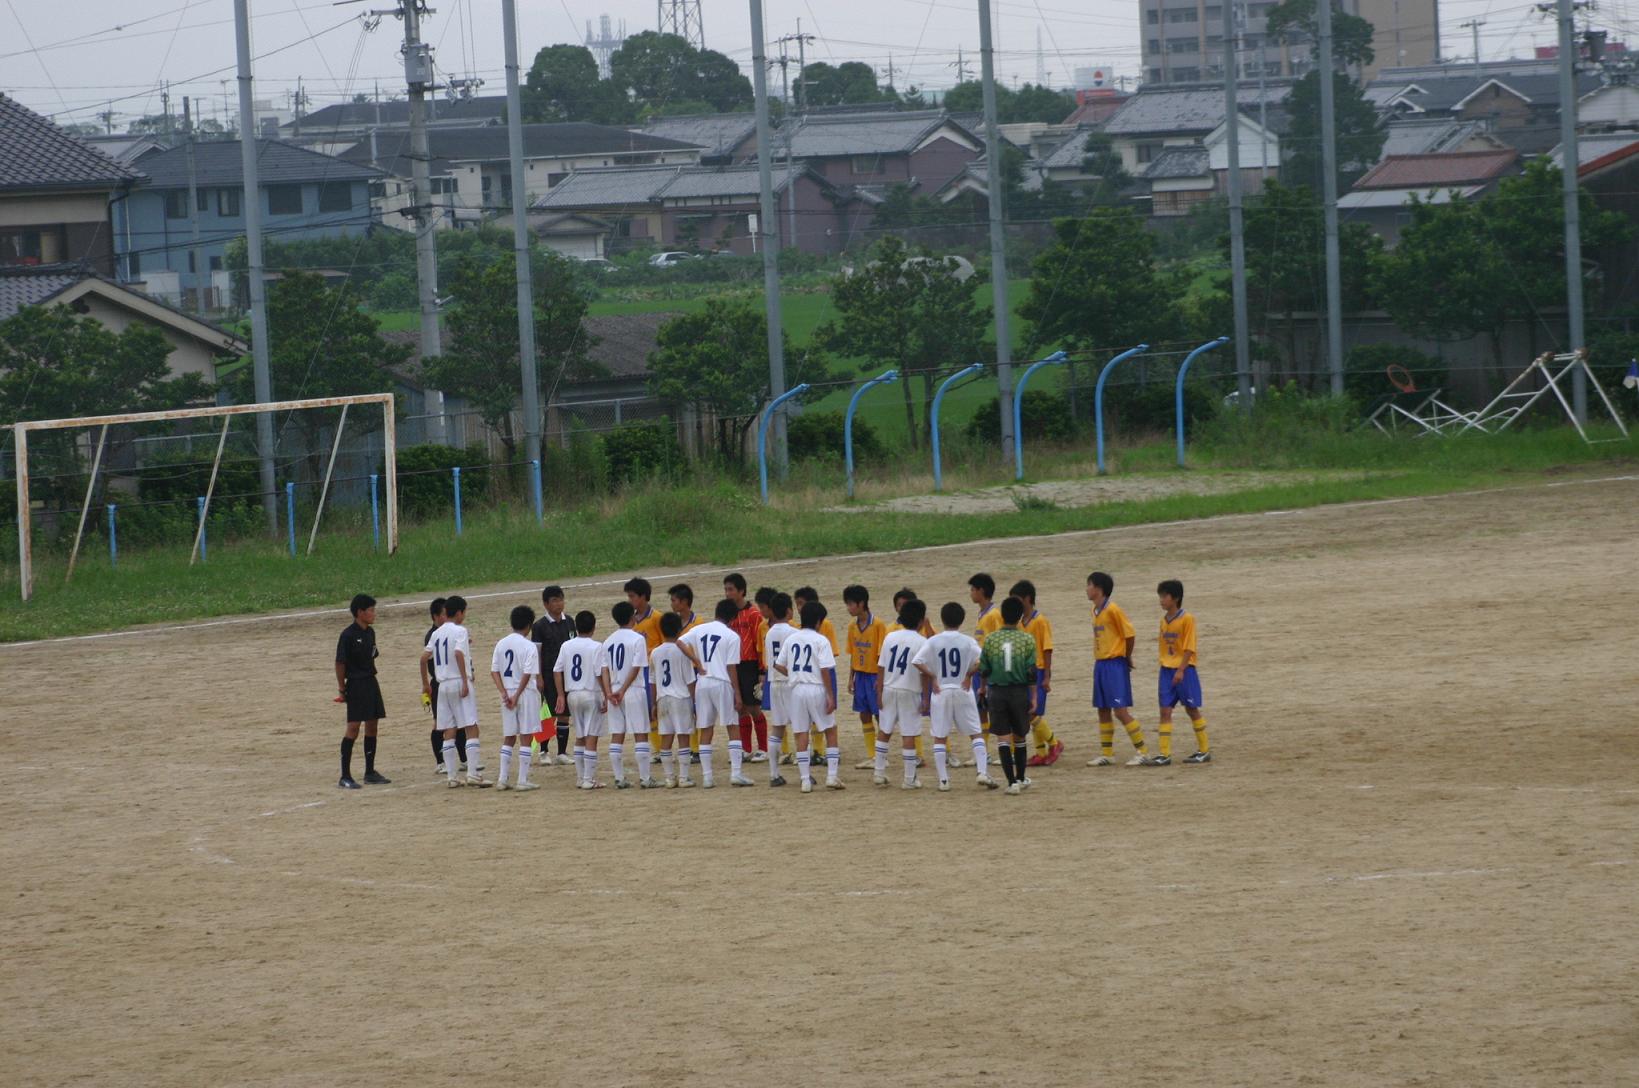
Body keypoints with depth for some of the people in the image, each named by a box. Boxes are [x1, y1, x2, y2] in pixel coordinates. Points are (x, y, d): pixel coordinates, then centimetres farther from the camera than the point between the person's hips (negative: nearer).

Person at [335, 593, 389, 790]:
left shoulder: (370, 632, 10)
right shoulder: (348, 635, -13)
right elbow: (340, 663, -12)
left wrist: (374, 680, 16)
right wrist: (341, 688, -12)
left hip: (371, 683, 8)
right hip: (356, 684, -8)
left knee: (372, 726, 11)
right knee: (353, 727, -11)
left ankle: (370, 772, 20)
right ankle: (345, 777, -10)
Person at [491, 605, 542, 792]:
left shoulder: (501, 644, 6)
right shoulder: (529, 646, -11)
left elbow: (494, 672, 3)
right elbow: (528, 675, -18)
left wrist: (504, 693, -2)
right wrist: (517, 696, -14)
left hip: (507, 694, 5)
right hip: (527, 693, -5)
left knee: (508, 738, 13)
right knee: (525, 738, 0)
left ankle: (502, 779, 10)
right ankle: (523, 780, 0)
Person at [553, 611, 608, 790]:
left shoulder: (566, 646, 4)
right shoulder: (596, 647, -10)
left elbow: (557, 671, 3)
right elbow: (601, 673, -14)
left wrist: (561, 695, 8)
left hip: (572, 695, 5)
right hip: (591, 694, -5)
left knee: (580, 738, 16)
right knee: (591, 738, -1)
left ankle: (580, 778, 17)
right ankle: (589, 779, -3)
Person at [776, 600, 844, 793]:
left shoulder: (791, 639, 5)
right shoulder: (821, 640, -8)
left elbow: (779, 666, 7)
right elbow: (825, 670, -13)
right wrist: (831, 696, -10)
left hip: (796, 690, 3)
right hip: (817, 689, -3)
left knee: (801, 735, 6)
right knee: (831, 731, 10)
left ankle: (806, 780, 4)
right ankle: (831, 776, 2)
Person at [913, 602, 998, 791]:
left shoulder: (933, 642, -3)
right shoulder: (967, 642, -4)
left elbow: (917, 662, -13)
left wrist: (932, 677, -3)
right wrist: (969, 674, -2)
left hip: (940, 692, 0)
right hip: (963, 691, 0)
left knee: (939, 737, 6)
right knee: (976, 733, 8)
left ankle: (943, 780, 2)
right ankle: (983, 772, -5)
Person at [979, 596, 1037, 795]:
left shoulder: (990, 640, -3)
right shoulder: (1027, 640, -5)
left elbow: (984, 670, 3)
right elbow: (1031, 672, -5)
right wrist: (1033, 696, 7)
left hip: (997, 692, -1)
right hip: (1019, 692, 1)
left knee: (1003, 739, 0)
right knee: (1019, 737, 17)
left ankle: (1012, 782, -8)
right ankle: (1021, 778, 29)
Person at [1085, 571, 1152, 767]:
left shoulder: (1113, 610, -14)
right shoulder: (1095, 611, 12)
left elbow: (1130, 635, -12)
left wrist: (1126, 657, -1)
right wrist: (1099, 659, 12)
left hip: (1115, 665, -9)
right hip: (1100, 664, 9)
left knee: (1121, 711, -10)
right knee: (1103, 711, 10)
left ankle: (1143, 752, -6)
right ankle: (1107, 754, 17)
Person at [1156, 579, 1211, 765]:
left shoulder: (1186, 619, -10)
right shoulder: (1164, 620, 10)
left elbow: (1189, 648, -13)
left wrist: (1181, 670, -19)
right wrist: (1164, 672, 16)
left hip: (1184, 670, -6)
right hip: (1167, 670, 6)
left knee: (1192, 709, 3)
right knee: (1165, 711, -2)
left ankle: (1204, 750, 14)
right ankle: (1164, 754, -3)